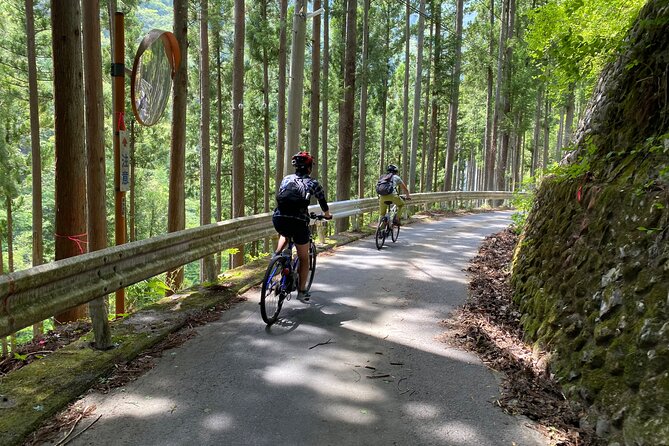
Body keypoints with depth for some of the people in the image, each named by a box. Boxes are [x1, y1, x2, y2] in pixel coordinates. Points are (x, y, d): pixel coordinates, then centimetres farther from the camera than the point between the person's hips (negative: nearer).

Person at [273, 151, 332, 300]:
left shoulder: (286, 179, 19)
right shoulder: (313, 183, 11)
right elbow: (323, 204, 21)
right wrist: (327, 215, 41)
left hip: (278, 218, 3)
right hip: (299, 221, -3)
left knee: (285, 234, 41)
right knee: (304, 258, 17)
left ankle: (277, 255, 17)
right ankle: (302, 291, 20)